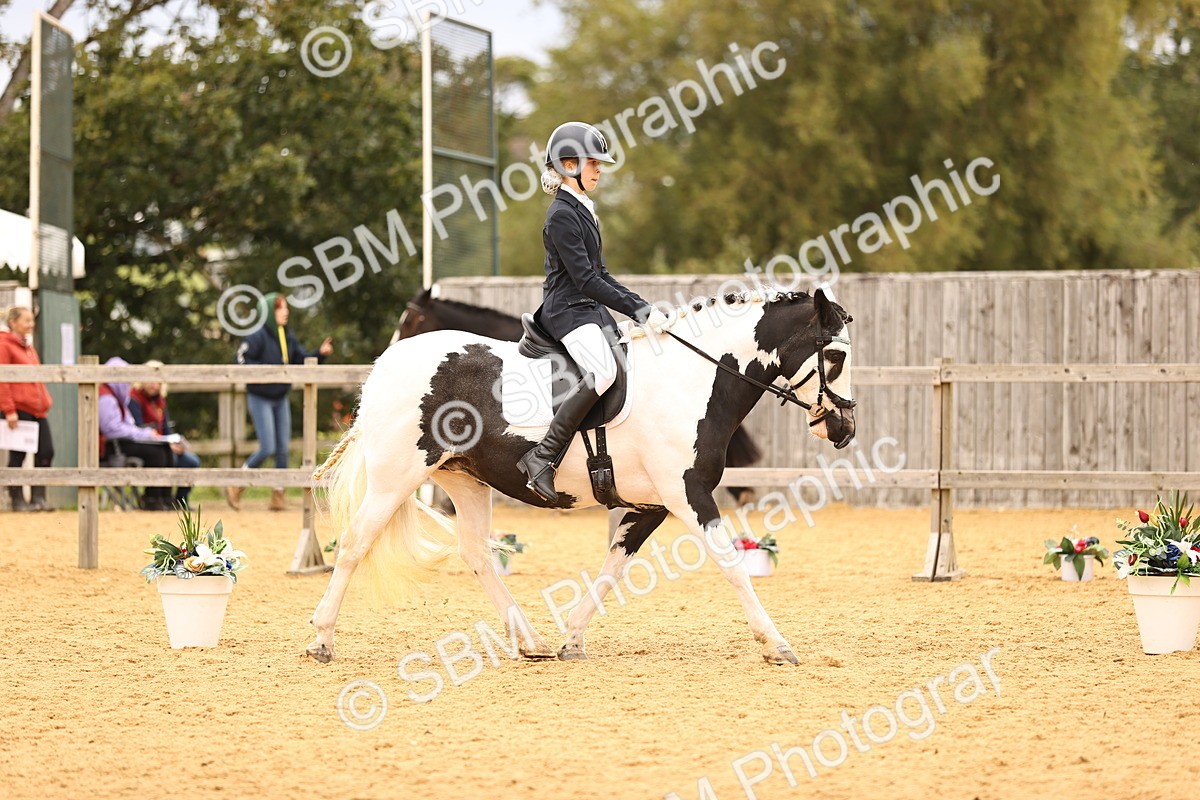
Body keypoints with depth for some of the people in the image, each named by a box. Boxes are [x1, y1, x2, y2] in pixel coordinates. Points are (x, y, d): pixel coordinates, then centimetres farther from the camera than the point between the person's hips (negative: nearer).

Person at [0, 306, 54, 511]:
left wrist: (45, 402, 14)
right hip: (18, 409, -8)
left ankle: (38, 497, 9)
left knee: (46, 452, 1)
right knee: (18, 456, -2)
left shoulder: (29, 347, 20)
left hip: (37, 409, 8)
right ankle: (18, 500, 5)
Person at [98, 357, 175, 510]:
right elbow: (115, 429, -23)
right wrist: (145, 434, -17)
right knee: (154, 452, -23)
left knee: (166, 450, -2)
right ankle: (151, 499, -14)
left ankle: (165, 498, -6)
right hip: (110, 446, -11)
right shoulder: (106, 398, -15)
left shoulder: (115, 396, 21)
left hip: (120, 441, 11)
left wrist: (146, 432, 3)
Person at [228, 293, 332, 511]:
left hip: (280, 399, 7)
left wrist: (320, 353, -12)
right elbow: (242, 361, -18)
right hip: (260, 399, -7)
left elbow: (302, 359, 5)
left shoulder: (289, 338, 5)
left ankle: (278, 496, 12)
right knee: (267, 449, -11)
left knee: (283, 450, 4)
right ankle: (235, 487, 7)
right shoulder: (258, 337, -15)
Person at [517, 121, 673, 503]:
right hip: (567, 311, -10)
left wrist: (643, 308, 10)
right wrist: (637, 310, -19)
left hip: (591, 311, 10)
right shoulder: (562, 215, -13)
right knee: (604, 371, -31)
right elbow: (586, 280, -18)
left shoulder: (583, 211, 18)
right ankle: (542, 457, -31)